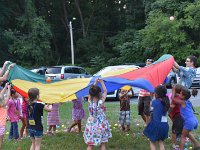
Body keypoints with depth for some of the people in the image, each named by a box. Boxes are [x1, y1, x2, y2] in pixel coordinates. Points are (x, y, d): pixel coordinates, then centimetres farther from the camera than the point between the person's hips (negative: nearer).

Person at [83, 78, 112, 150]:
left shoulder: (90, 101, -11)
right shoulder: (101, 102, -16)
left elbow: (91, 92, 8)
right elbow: (105, 91, -1)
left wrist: (95, 83, 14)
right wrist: (102, 82, 9)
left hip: (91, 124, 2)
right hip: (101, 125, -2)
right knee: (102, 144, 11)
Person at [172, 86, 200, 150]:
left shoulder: (182, 102, -8)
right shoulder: (188, 101, 13)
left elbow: (173, 98, -2)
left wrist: (173, 91, 11)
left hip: (189, 122, -8)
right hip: (194, 120, 9)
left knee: (183, 136, 5)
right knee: (187, 132, 31)